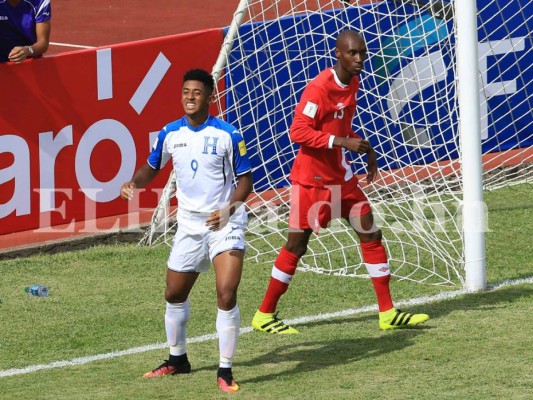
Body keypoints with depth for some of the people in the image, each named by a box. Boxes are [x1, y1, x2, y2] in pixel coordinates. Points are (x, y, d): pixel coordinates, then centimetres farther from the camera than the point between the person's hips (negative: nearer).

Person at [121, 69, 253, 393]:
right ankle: (177, 360, 37)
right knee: (175, 294, 15)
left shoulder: (227, 135, -13)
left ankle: (225, 372, -9)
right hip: (189, 225, 5)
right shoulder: (170, 134, 0)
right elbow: (151, 168, 15)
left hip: (224, 223, -5)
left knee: (227, 295, -19)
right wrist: (134, 183, -7)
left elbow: (245, 179, -7)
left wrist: (229, 208, -24)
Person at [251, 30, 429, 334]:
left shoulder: (353, 83, 7)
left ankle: (388, 313, 10)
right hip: (312, 180, -8)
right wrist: (344, 142, -28)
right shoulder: (319, 89, -20)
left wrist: (367, 149, 7)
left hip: (341, 177, 8)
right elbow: (298, 132, -25)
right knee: (297, 244, -1)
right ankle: (264, 315, 12)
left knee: (371, 235, 4)